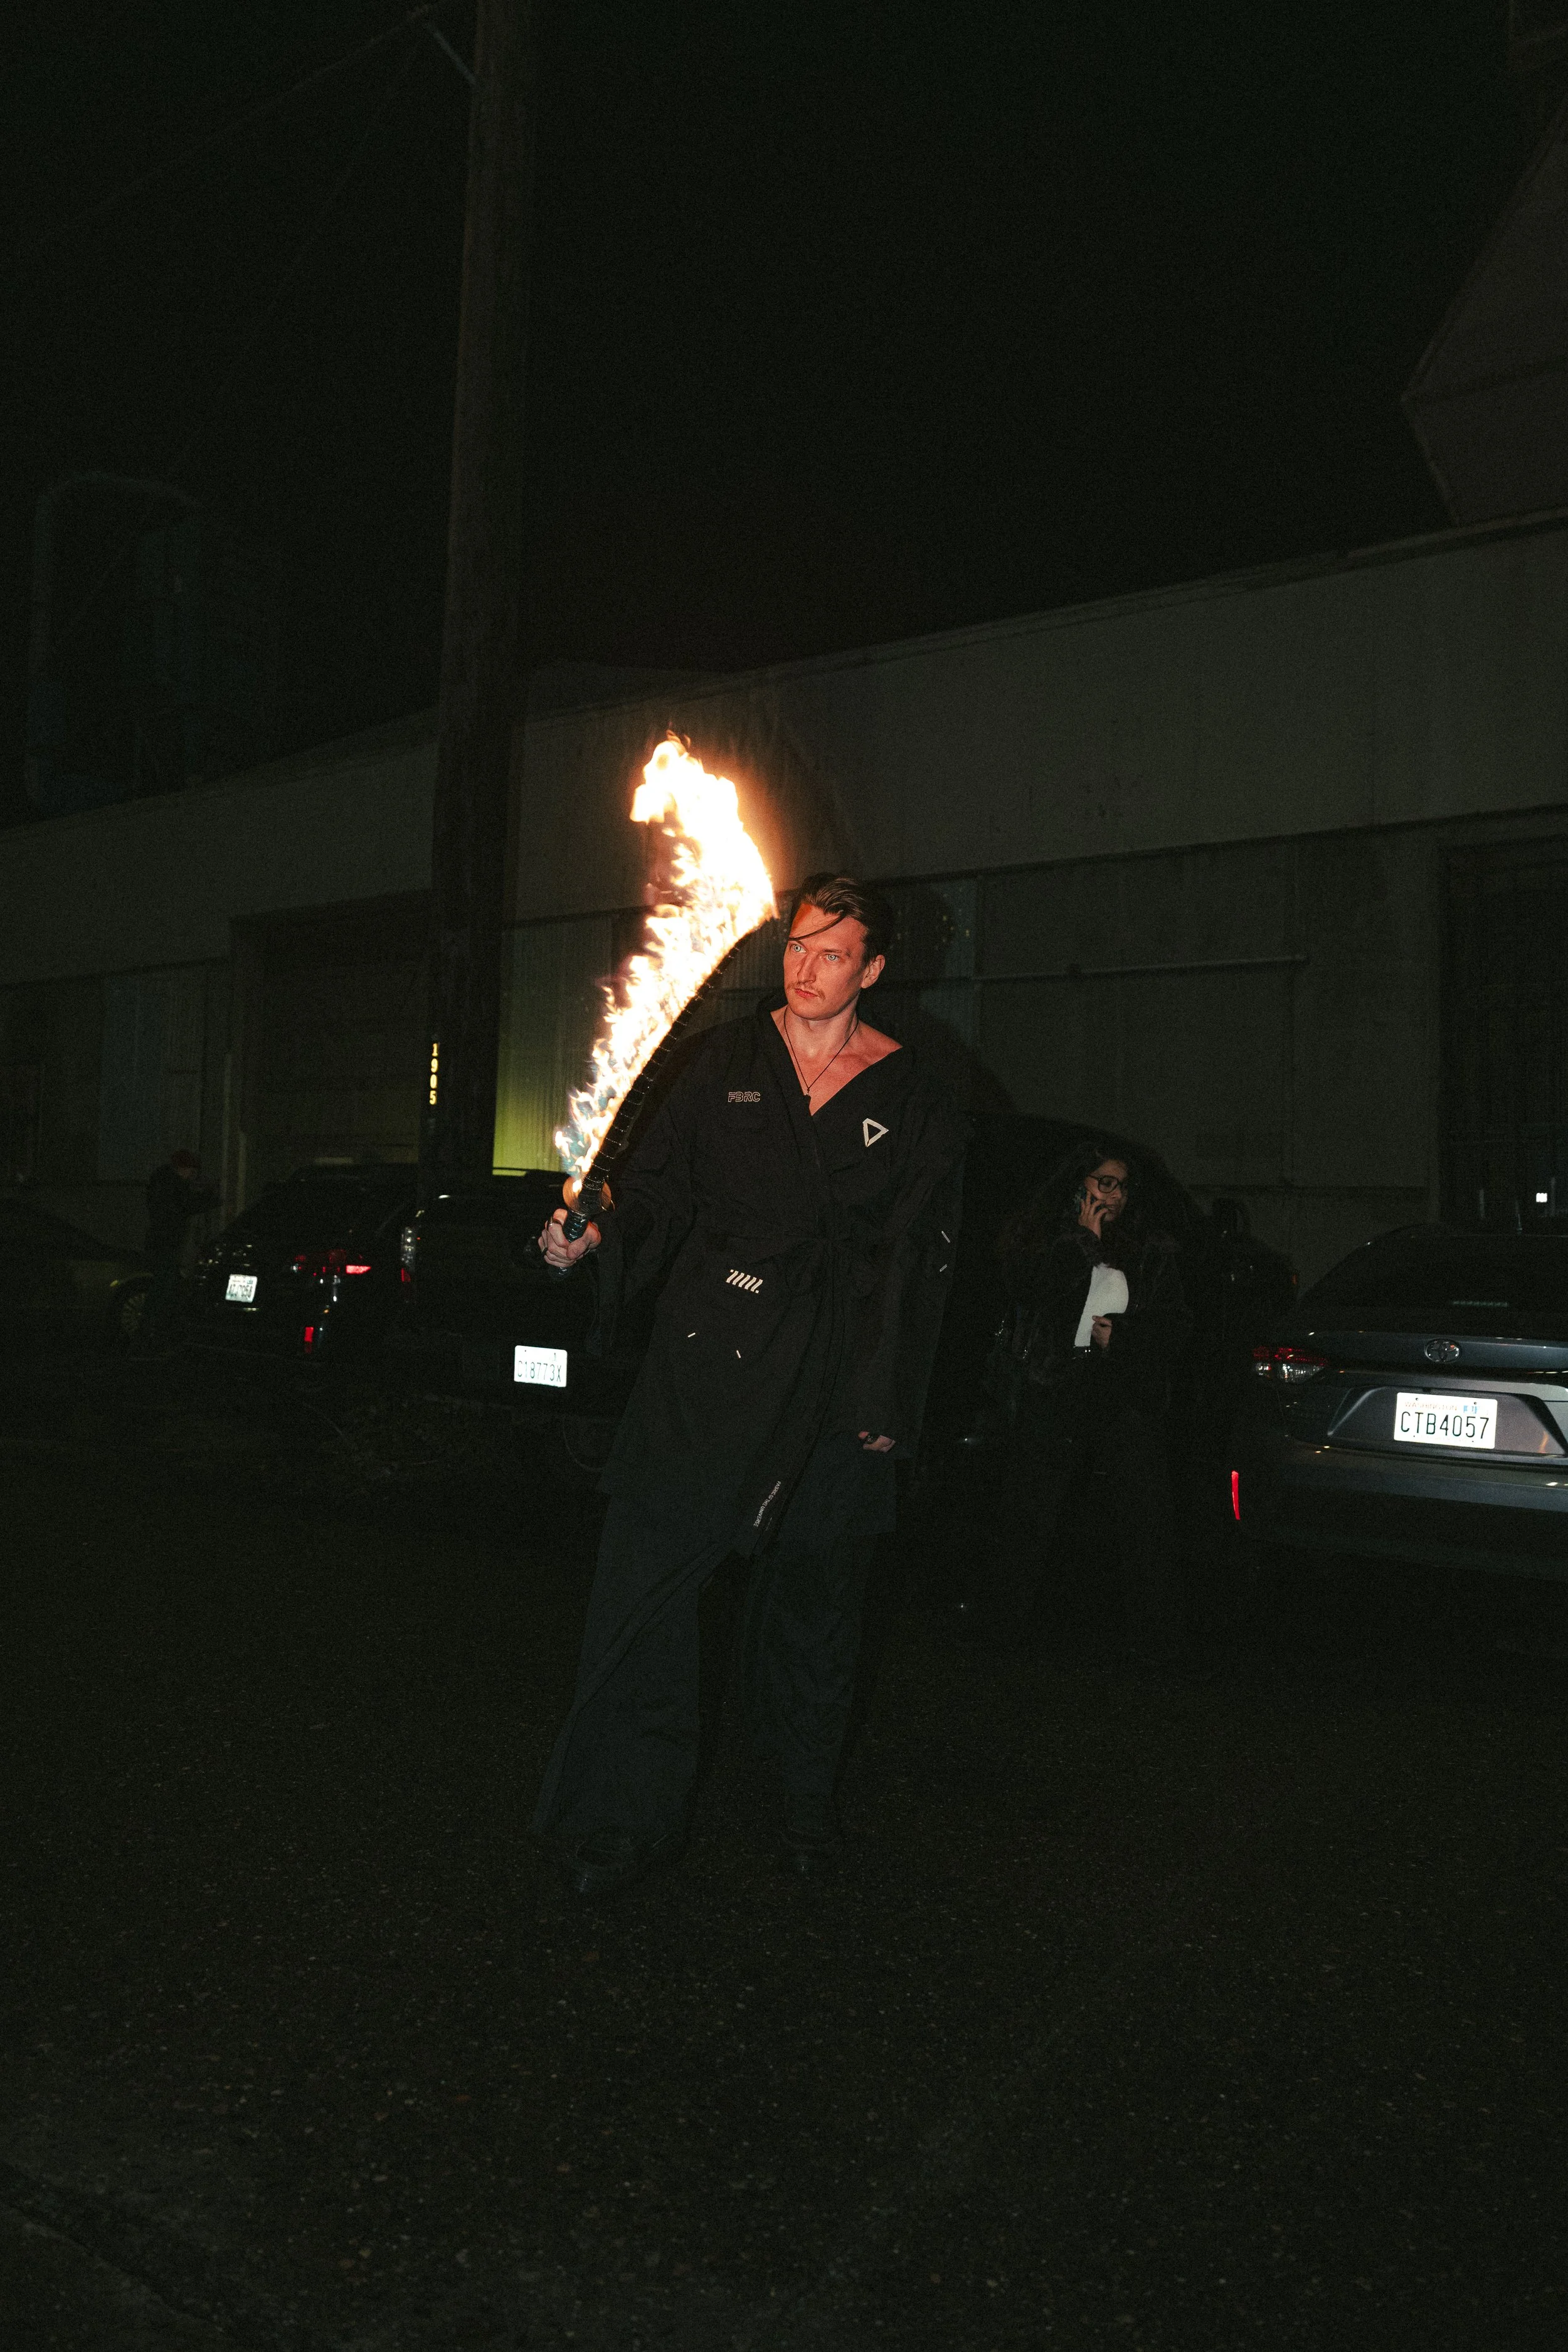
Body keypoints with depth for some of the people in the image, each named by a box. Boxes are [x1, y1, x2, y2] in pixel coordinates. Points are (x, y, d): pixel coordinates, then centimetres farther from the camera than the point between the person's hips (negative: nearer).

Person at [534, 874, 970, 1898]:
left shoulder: (914, 1100, 2)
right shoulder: (728, 1060, 5)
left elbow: (918, 1257, 3)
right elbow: (664, 1189, 6)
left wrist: (889, 1398, 0)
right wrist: (598, 1238, -14)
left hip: (834, 1370, 0)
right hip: (711, 1352, 0)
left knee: (814, 1584, 12)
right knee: (649, 1570, -6)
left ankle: (806, 1800, 34)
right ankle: (623, 1816, 7)